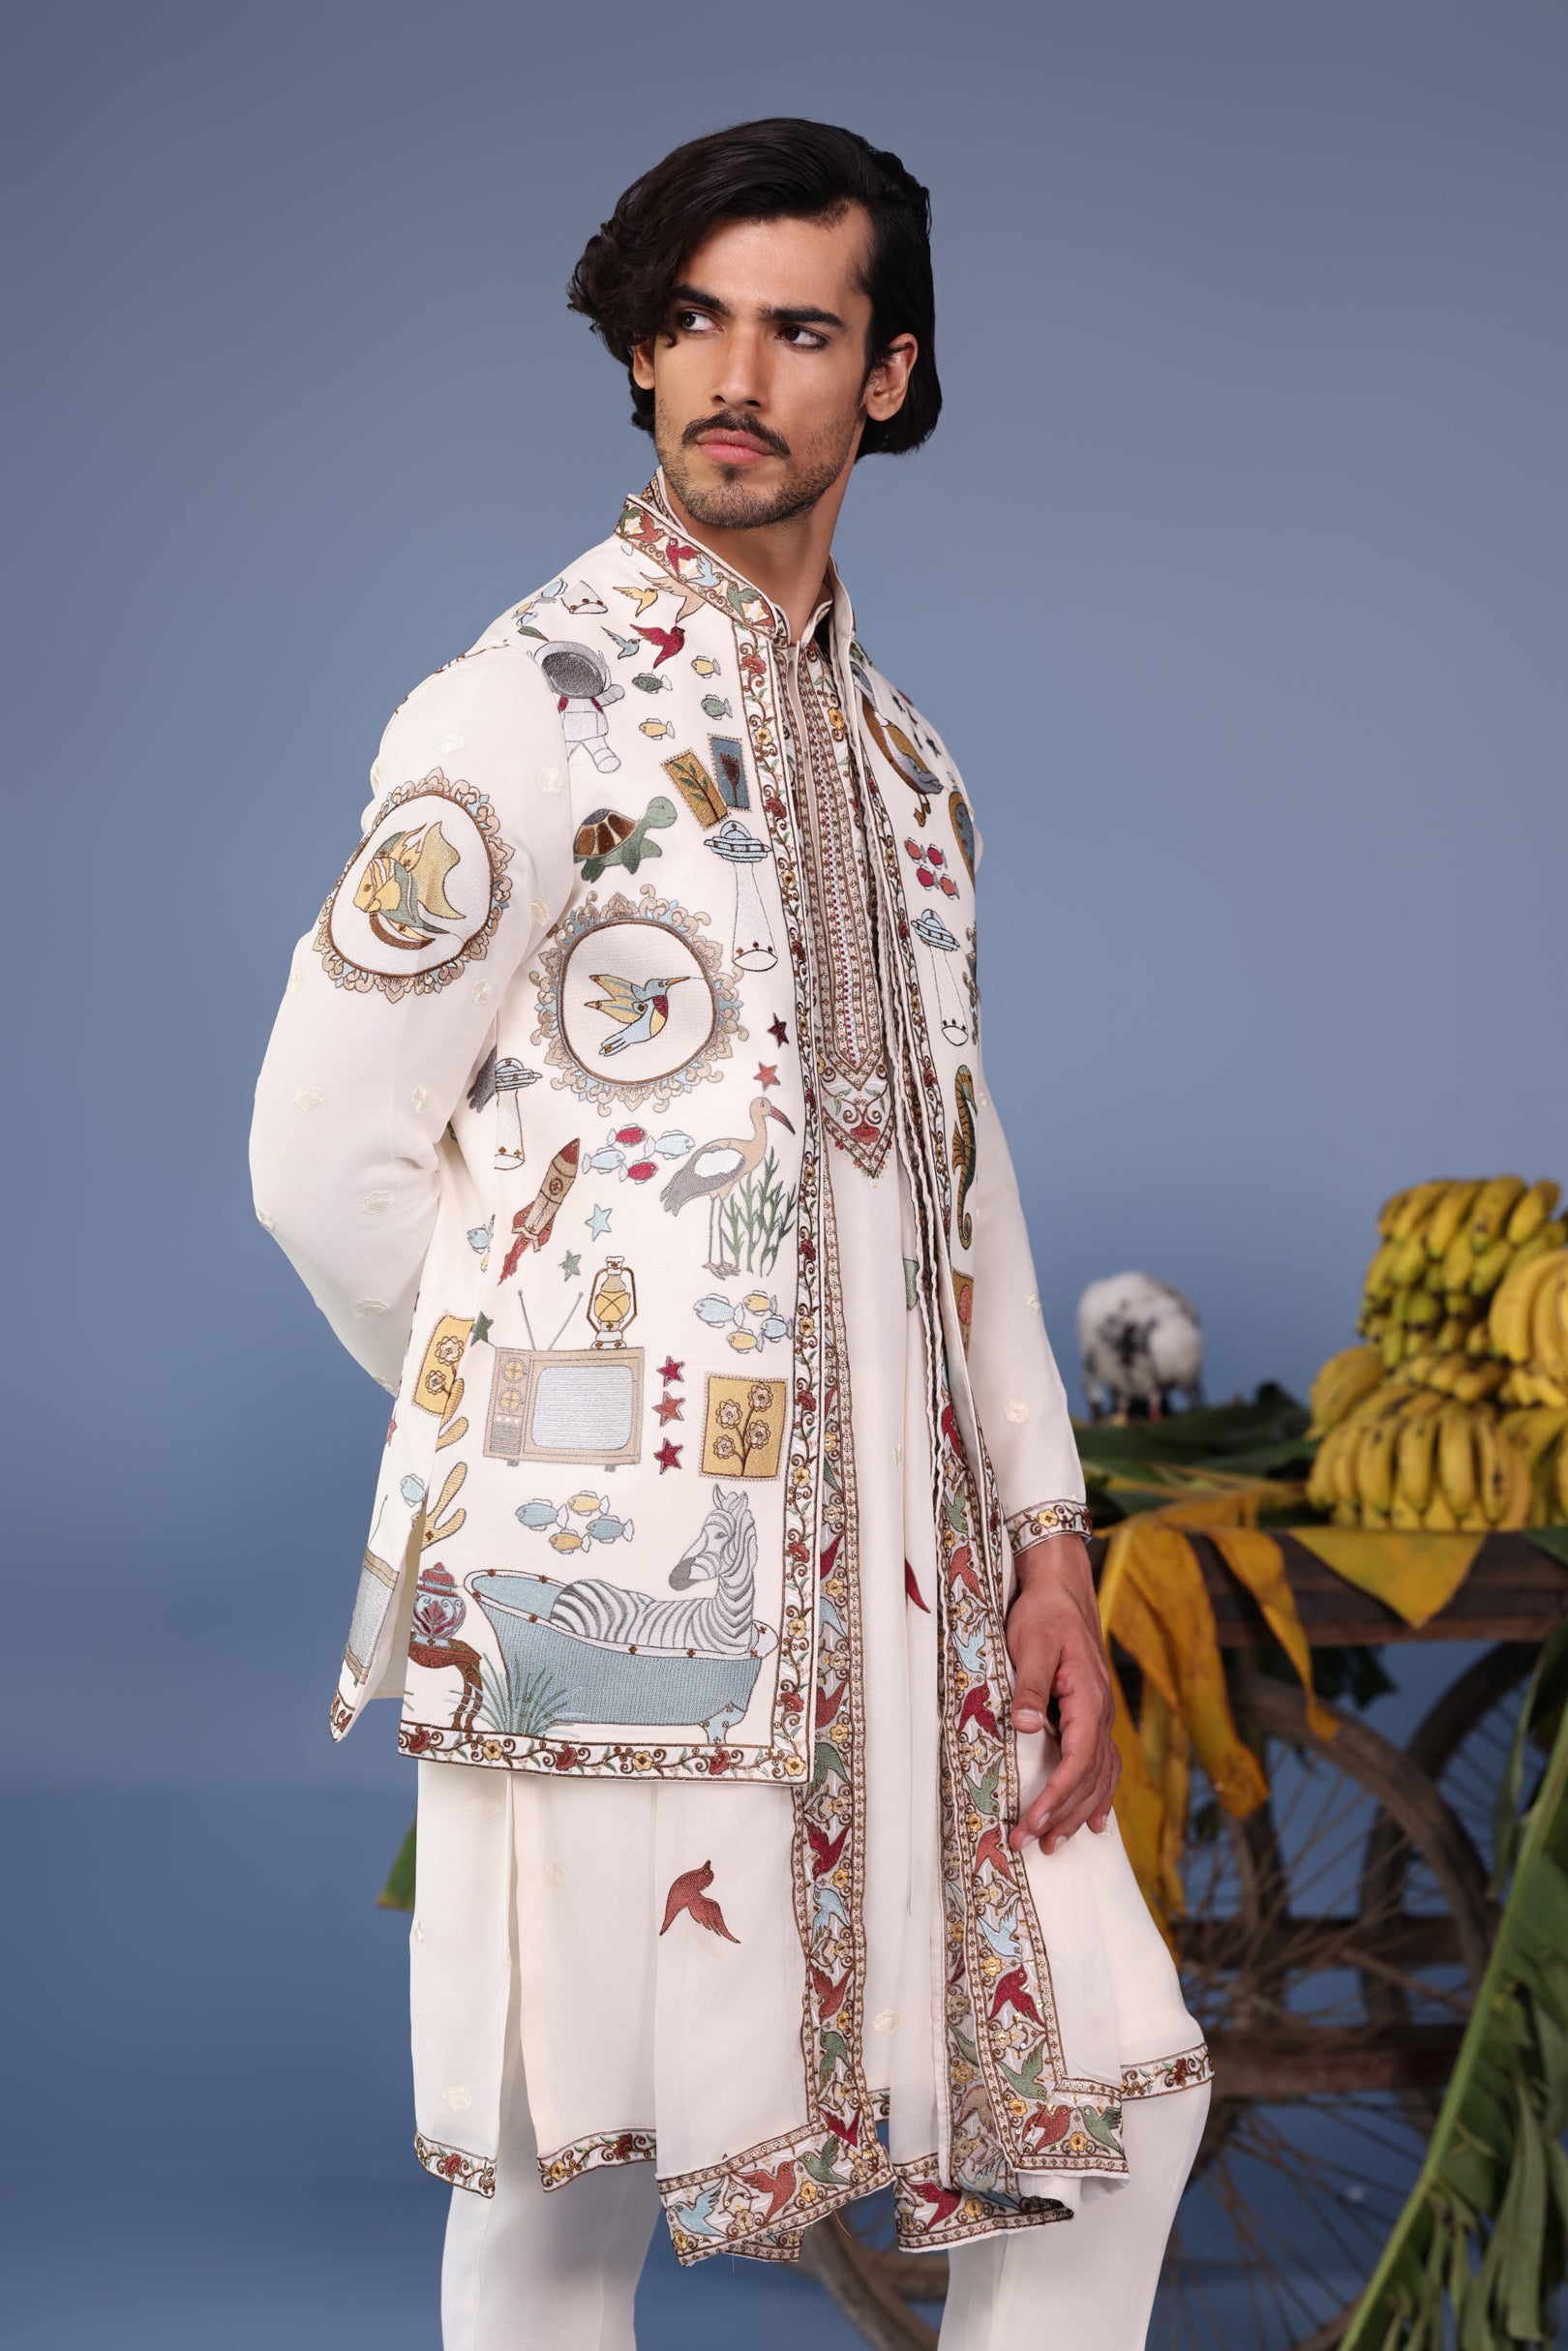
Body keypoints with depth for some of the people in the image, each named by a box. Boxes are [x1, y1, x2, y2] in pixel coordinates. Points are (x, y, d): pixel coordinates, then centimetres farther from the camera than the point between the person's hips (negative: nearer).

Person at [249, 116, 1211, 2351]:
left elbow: (961, 1164, 15)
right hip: (618, 1582, -6)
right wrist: (563, 1430, 2)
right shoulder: (528, 708, -6)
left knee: (1117, 2099, 11)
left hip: (906, 1584, 7)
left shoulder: (902, 756, 16)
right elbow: (328, 1161, -8)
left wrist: (1051, 1544, 6)